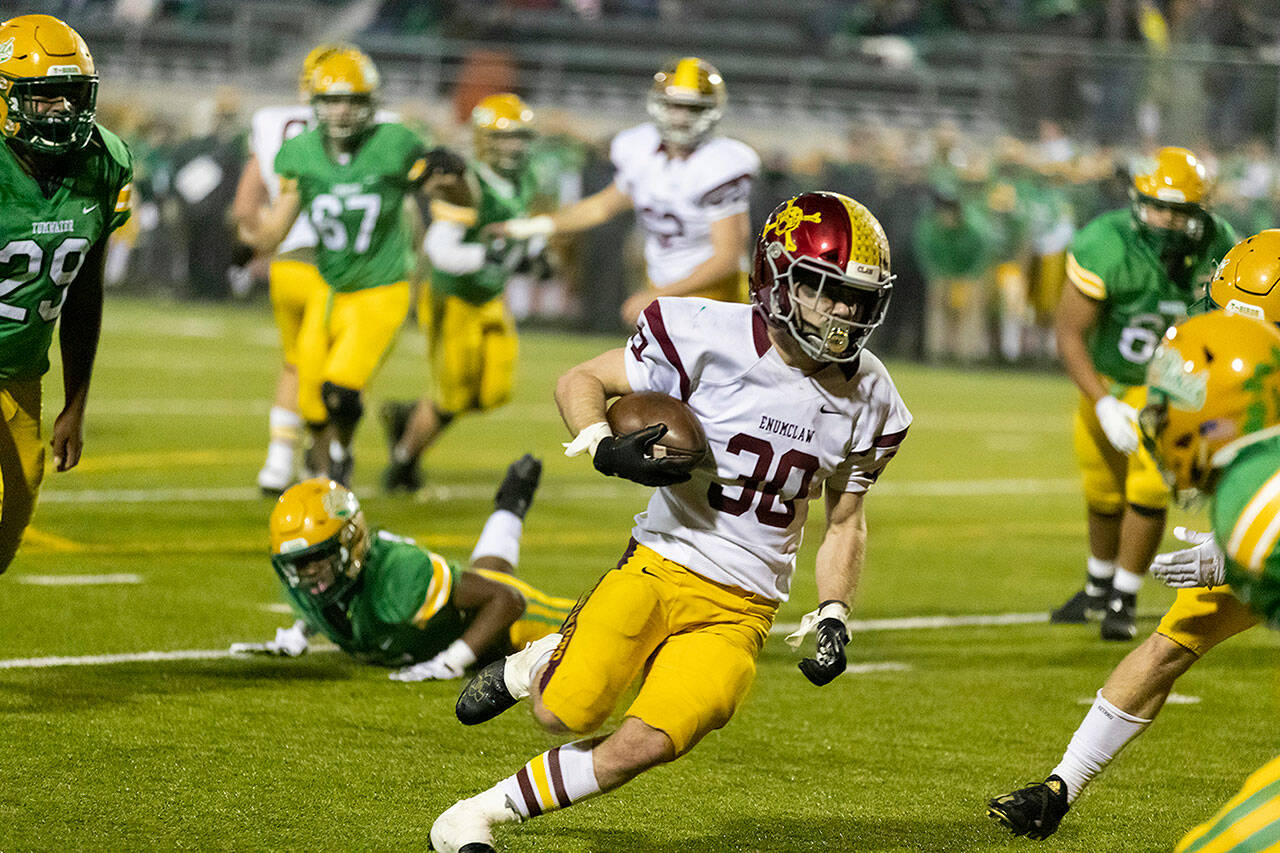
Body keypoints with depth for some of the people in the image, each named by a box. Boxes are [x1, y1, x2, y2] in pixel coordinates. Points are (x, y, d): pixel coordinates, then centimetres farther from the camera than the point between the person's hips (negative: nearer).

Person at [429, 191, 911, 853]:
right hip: (660, 568, -2)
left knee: (645, 745, -14)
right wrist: (606, 450, -21)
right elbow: (580, 382, -1)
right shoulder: (713, 339, -12)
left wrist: (833, 618, 0)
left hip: (738, 612, 2)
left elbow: (845, 524, 15)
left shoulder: (865, 397, 2)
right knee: (568, 714, -13)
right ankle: (536, 665, 25)